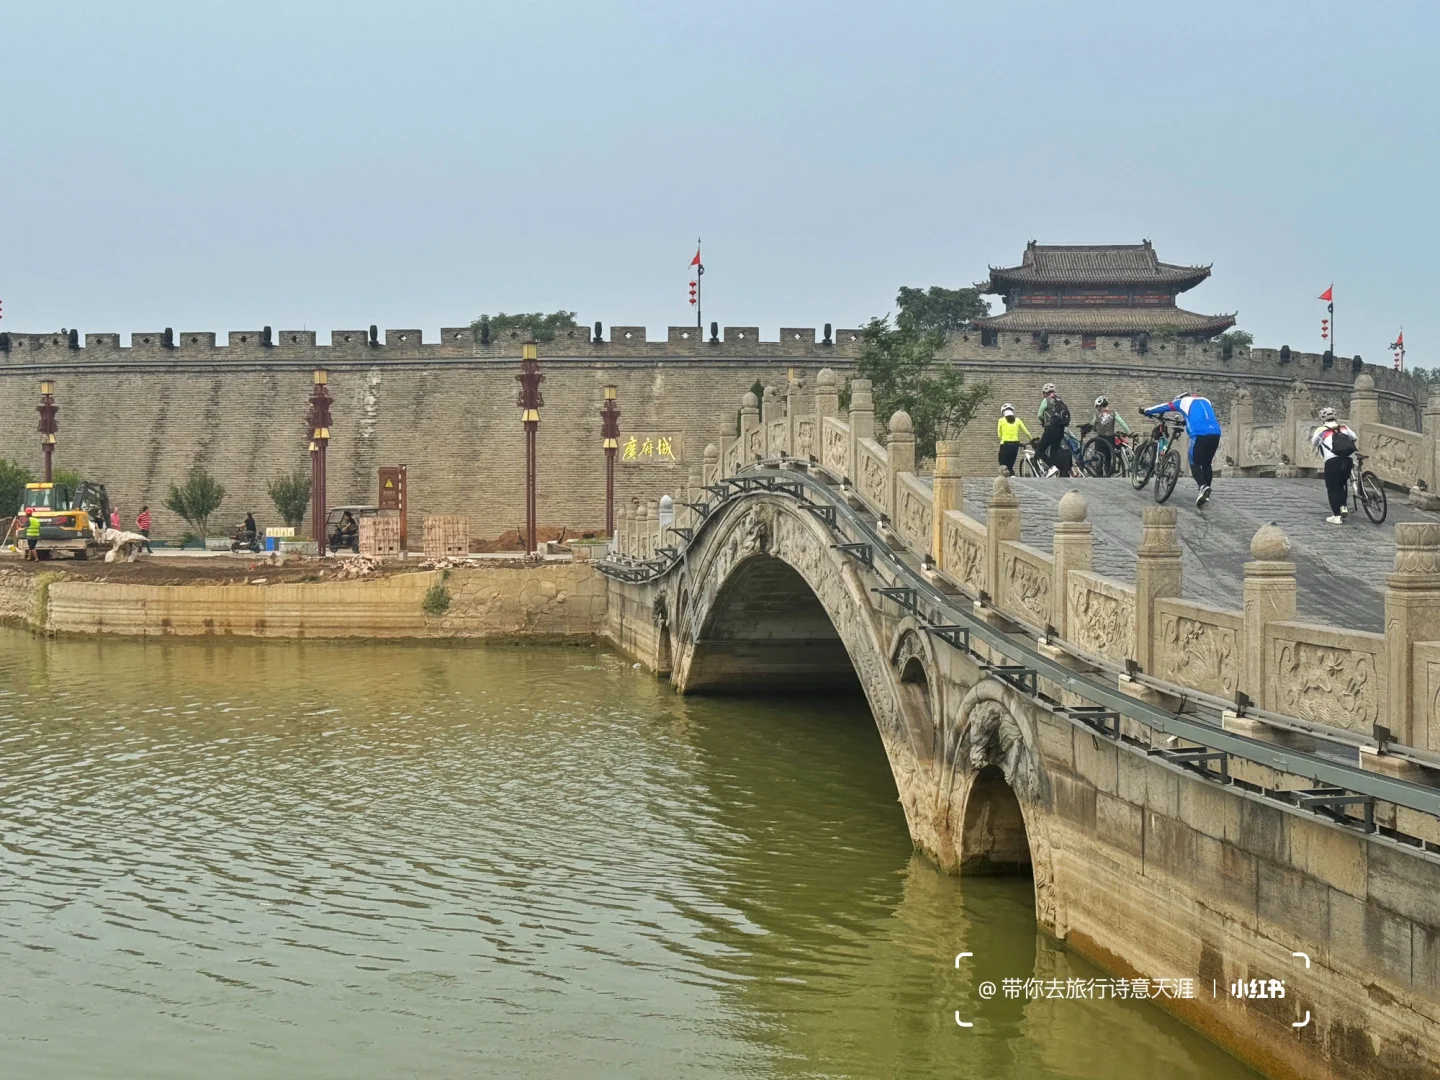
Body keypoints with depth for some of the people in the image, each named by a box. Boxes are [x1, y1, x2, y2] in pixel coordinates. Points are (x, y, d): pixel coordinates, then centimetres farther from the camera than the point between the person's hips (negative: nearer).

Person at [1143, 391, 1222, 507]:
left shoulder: (1183, 401, 18)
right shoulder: (1205, 401, 30)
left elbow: (1164, 406, 30)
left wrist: (1146, 411, 44)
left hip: (1199, 435, -4)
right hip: (1215, 434, 4)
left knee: (1195, 463, 6)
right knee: (1206, 464, 19)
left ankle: (1203, 487, -21)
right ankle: (1206, 494, 14)